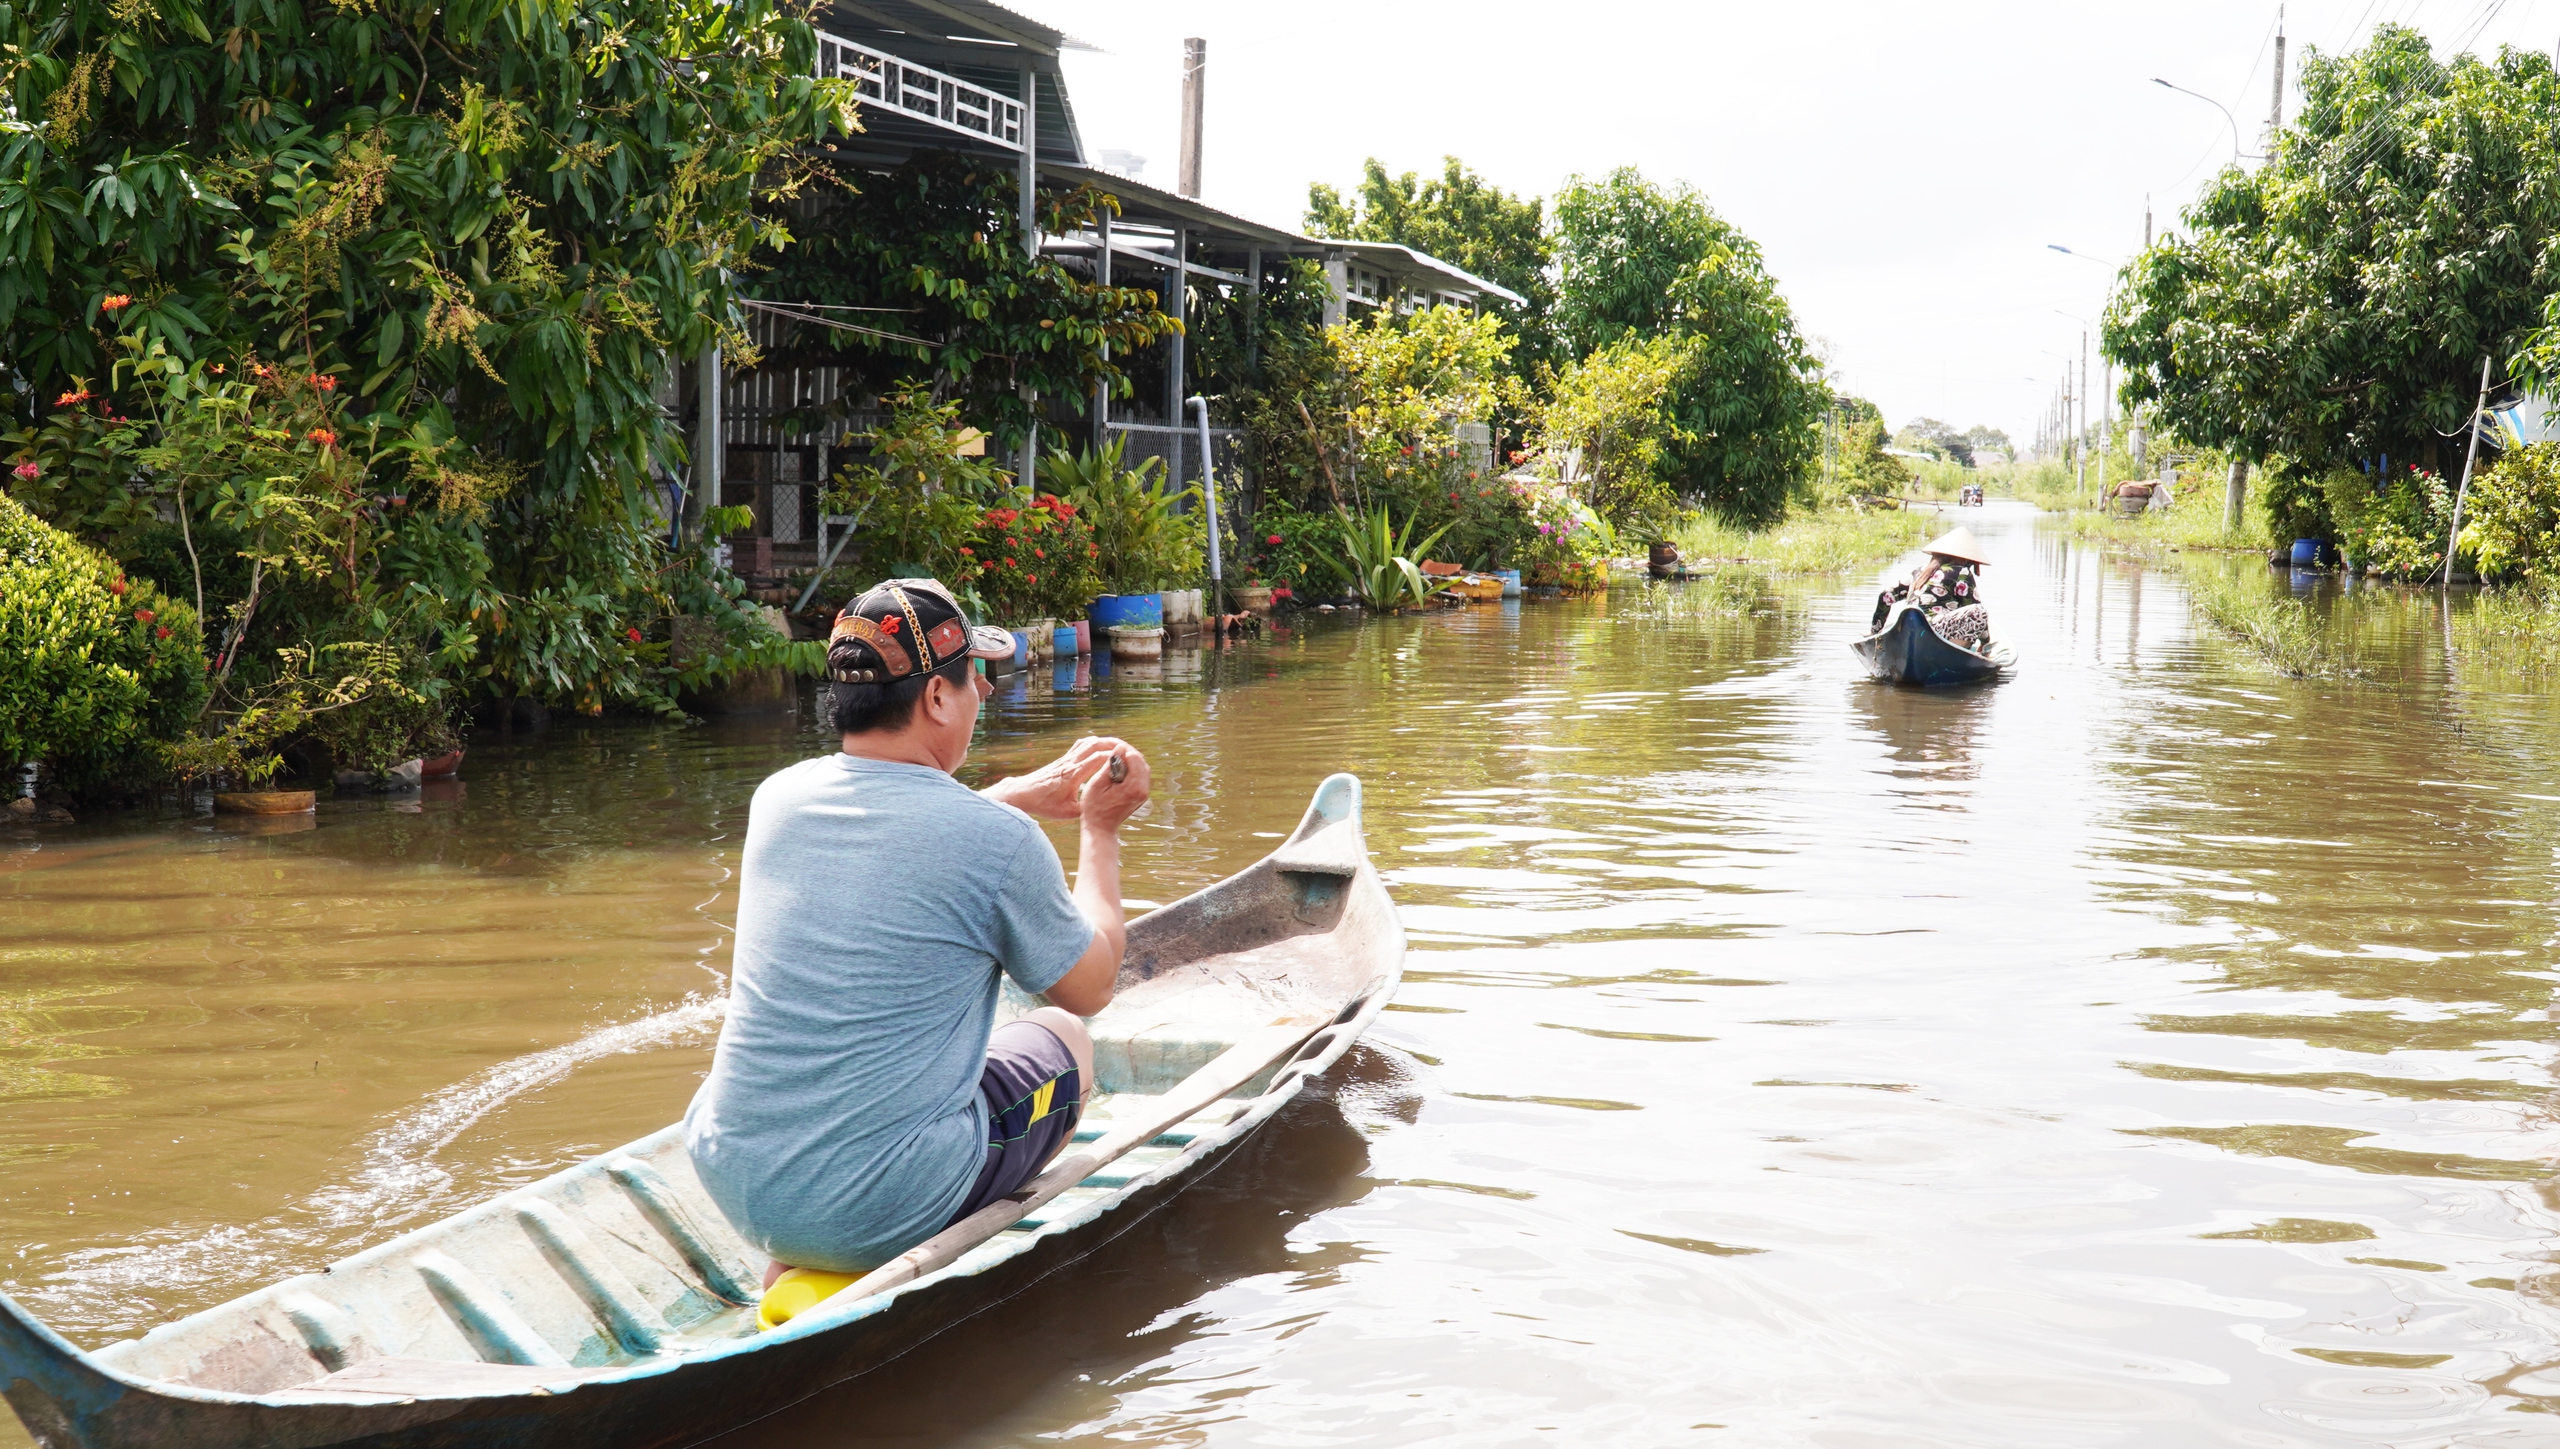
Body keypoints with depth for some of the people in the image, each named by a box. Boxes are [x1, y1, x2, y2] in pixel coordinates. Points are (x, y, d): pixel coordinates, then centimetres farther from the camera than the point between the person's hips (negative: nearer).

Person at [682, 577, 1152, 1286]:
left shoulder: (777, 797, 1)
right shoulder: (998, 840, -16)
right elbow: (1089, 987, 4)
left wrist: (1025, 793, 30)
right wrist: (1100, 829, 15)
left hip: (730, 1183, 5)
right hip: (884, 1211, -5)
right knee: (1061, 1040, 22)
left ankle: (792, 1259, 20)